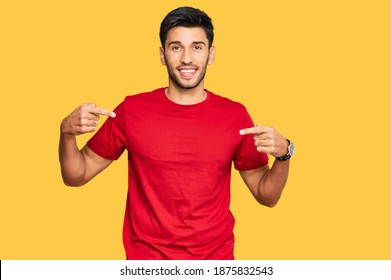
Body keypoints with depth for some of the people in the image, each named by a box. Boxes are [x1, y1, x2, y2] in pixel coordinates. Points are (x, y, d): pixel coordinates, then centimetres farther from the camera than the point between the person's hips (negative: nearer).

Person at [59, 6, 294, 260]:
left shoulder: (235, 115, -6)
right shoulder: (131, 111, -8)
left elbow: (267, 196, 0)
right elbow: (76, 176, 0)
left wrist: (283, 155, -18)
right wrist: (68, 133, -19)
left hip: (215, 257, 1)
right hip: (146, 256, 0)